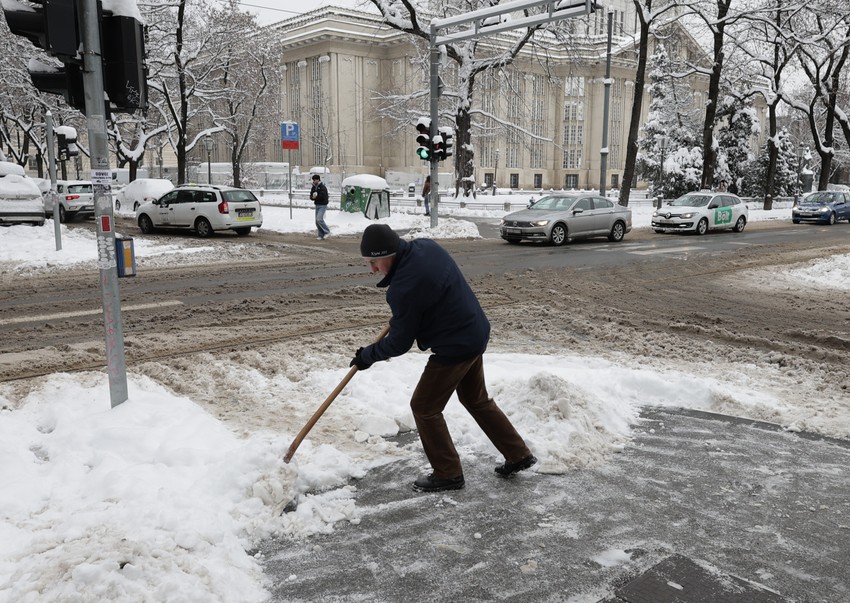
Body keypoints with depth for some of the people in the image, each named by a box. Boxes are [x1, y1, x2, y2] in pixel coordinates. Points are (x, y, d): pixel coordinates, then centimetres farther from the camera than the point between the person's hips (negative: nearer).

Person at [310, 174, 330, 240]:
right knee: (317, 221, 6)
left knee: (319, 219, -20)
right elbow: (311, 196, 9)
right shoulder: (314, 187, 11)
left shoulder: (322, 187, -12)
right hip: (317, 205, 8)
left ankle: (327, 231, -5)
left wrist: (316, 197, -12)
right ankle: (321, 235, 13)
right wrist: (313, 197, -13)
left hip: (322, 205, -8)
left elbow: (323, 196, -23)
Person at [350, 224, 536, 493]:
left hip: (454, 349, -9)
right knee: (477, 400, 24)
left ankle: (448, 474, 19)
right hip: (476, 334, 10)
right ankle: (518, 455, 33)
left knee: (424, 408, 6)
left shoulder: (404, 288, -28)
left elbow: (399, 343, -17)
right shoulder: (425, 245, -3)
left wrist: (367, 356, 0)